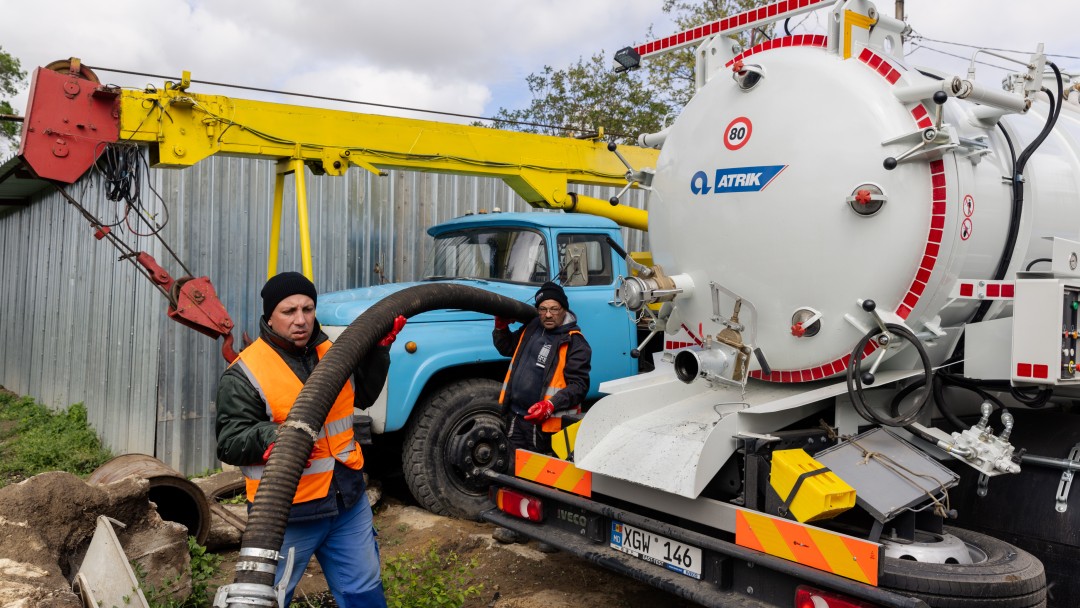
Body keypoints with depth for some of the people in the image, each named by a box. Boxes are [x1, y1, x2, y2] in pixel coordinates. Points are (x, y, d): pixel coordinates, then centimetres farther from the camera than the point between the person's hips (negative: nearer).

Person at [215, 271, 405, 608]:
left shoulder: (333, 352, 6)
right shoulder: (245, 374, -13)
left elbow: (362, 394, 18)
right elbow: (229, 442, -14)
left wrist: (379, 348, 5)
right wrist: (275, 437, -32)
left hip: (349, 501, 5)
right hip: (286, 514, -5)